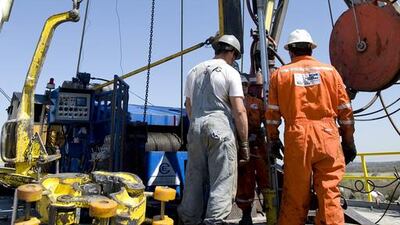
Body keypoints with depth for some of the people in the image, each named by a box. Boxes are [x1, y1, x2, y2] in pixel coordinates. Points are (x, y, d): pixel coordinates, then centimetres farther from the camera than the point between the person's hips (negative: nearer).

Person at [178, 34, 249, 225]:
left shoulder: (194, 71, 16)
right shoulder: (230, 72, -1)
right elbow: (239, 111, -8)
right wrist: (244, 143, -3)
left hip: (195, 127, 6)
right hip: (220, 128, -5)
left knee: (194, 180, 13)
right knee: (222, 183, 0)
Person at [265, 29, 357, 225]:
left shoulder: (280, 74, 7)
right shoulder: (330, 71, 11)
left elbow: (272, 113, 5)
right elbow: (345, 110, 10)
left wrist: (272, 140, 13)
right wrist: (348, 141, 17)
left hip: (296, 137, -1)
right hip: (327, 135, 1)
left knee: (295, 194, 7)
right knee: (329, 192, 5)